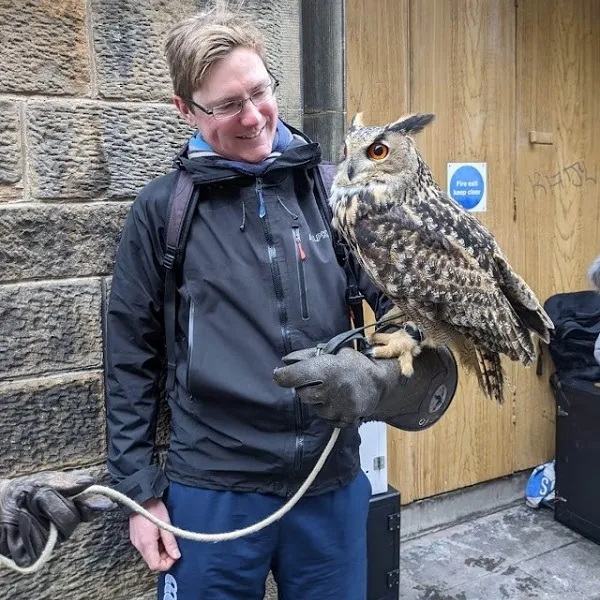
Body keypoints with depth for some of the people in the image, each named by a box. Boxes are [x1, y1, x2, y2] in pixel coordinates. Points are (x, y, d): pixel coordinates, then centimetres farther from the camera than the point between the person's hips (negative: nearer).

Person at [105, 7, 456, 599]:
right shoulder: (162, 210, -5)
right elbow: (131, 359, 0)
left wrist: (383, 374, -23)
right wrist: (139, 490, 0)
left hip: (335, 482, 2)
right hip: (211, 489, -1)